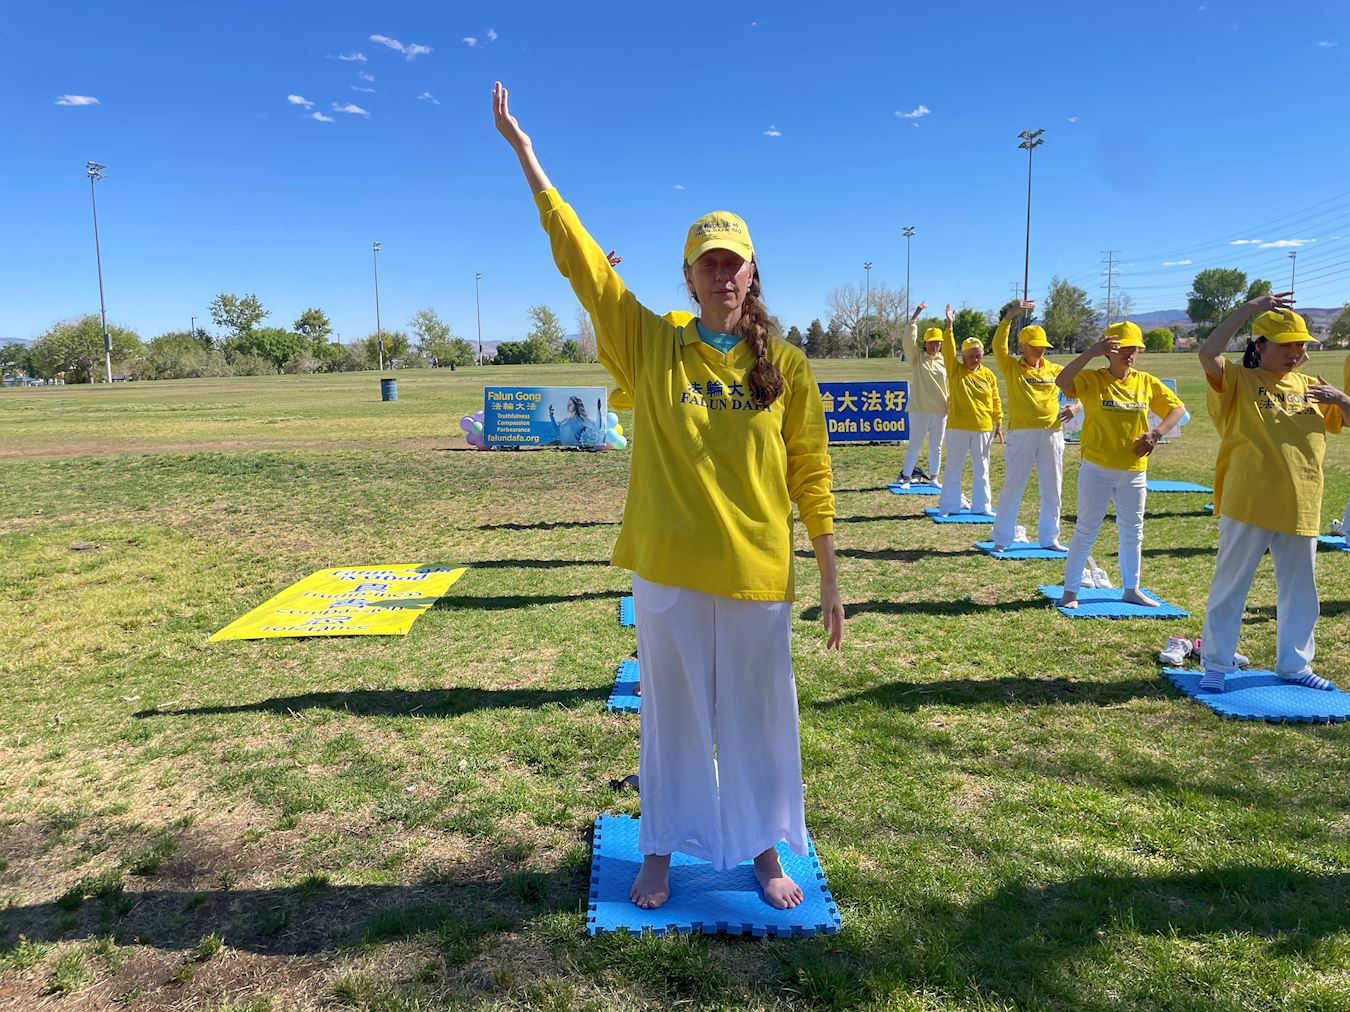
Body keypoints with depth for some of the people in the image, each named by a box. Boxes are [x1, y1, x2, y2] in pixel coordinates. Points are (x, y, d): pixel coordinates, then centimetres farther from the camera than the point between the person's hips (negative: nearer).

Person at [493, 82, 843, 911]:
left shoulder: (786, 366, 0)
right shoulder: (652, 346, -2)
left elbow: (812, 477, 2)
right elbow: (579, 256, -4)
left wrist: (830, 579, 1)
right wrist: (525, 151, -6)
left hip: (757, 577, 0)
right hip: (668, 573, 0)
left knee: (759, 715, 14)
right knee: (671, 713, 15)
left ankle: (766, 850, 36)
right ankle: (662, 851, 35)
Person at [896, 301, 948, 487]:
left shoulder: (945, 360, 9)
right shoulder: (917, 358, 0)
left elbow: (951, 384, 12)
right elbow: (908, 340, -14)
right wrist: (915, 316, -18)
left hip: (940, 411, 4)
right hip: (919, 410, -3)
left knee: (936, 447, 11)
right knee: (914, 445, 0)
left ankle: (933, 478, 21)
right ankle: (906, 477, 8)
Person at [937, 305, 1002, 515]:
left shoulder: (988, 375, 5)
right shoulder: (955, 370, -1)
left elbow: (996, 401, 8)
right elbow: (948, 350, -15)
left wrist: (999, 423, 5)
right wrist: (949, 327, -24)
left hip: (983, 428, 2)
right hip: (957, 427, -2)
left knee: (981, 469, 10)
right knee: (953, 468, 4)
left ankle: (981, 506, 20)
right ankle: (949, 506, 11)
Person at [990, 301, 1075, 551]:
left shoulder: (1055, 370, 10)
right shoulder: (1012, 368, 1)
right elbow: (998, 345, -14)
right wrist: (1009, 315, -22)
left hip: (1052, 434, 4)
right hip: (1021, 434, -4)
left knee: (1052, 490, 10)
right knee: (1012, 488, 0)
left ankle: (1049, 538, 23)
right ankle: (1001, 538, 9)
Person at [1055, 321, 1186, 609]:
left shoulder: (1147, 382, 4)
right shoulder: (1092, 379, -9)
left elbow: (1178, 408, 9)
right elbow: (1062, 381, -28)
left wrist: (1157, 433, -7)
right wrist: (1091, 353, -34)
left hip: (1134, 471, 5)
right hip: (1097, 469, -4)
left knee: (1132, 533, 15)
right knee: (1086, 531, 2)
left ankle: (1131, 589, 30)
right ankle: (1070, 590, 11)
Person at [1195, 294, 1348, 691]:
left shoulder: (1308, 387, 12)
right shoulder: (1238, 381, -5)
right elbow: (1207, 353, -25)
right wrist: (1248, 309, -23)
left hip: (1300, 509, 6)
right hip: (1247, 508, -6)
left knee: (1299, 591, 15)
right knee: (1230, 587, 3)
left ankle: (1294, 664, 30)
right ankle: (1216, 664, 13)